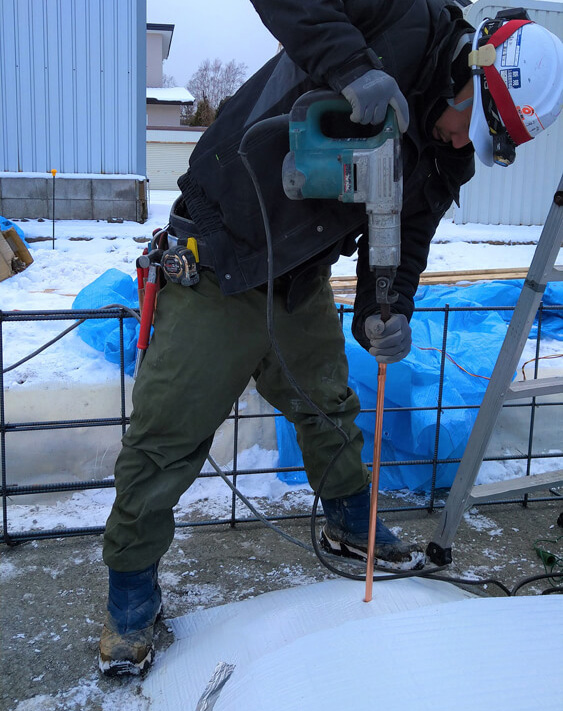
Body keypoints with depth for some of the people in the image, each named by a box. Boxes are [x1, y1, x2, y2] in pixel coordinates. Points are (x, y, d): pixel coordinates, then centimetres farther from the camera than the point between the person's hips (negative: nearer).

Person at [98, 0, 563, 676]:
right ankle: (131, 589, 19)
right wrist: (350, 66, -41)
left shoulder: (449, 159, 4)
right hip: (215, 271, -7)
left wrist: (384, 314, -13)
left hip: (302, 285, 8)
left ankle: (350, 524, 49)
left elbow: (403, 239, 5)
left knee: (329, 408, 23)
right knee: (166, 436, -1)